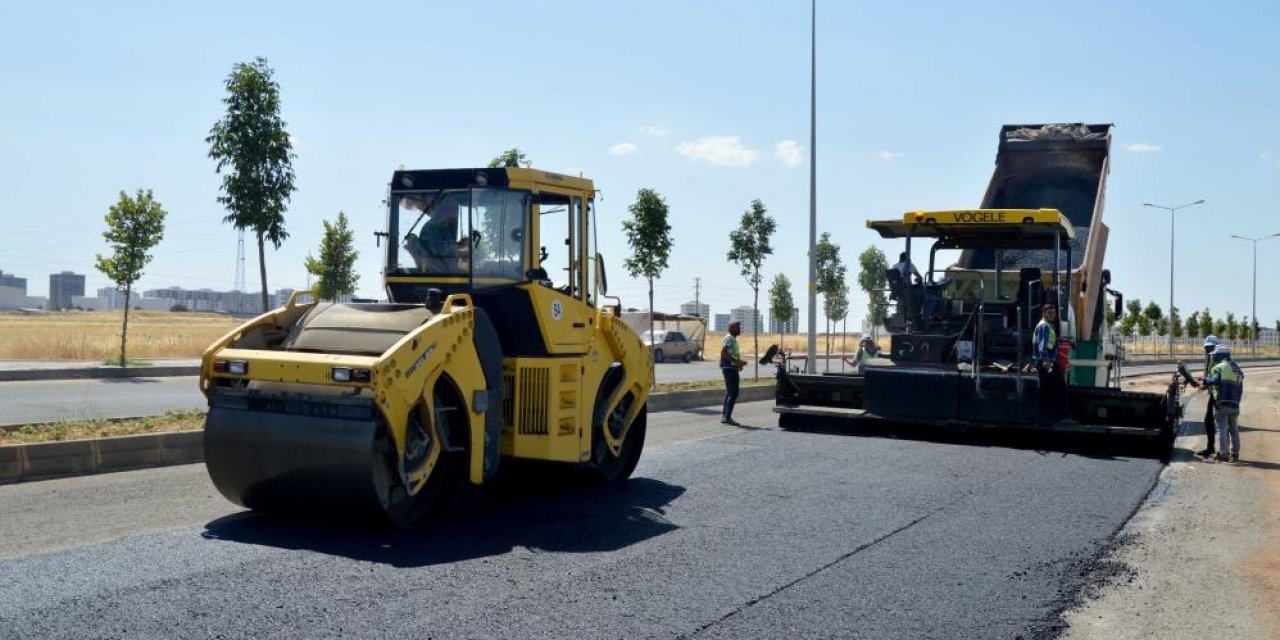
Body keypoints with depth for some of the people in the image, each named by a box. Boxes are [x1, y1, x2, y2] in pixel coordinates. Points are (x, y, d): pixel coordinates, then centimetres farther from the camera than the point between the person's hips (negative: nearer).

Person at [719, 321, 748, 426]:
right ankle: (727, 417, -10)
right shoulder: (729, 338, -13)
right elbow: (723, 353, -25)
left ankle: (724, 416, 18)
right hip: (729, 368, -11)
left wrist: (739, 362, 12)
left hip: (731, 368, 11)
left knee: (729, 393, 14)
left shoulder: (733, 338, 18)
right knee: (733, 393, -10)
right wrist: (737, 361, -25)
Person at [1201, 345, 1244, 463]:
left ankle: (1223, 454, -4)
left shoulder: (1219, 367, -5)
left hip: (1222, 403, -6)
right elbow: (1240, 389, 20)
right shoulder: (1237, 369, 19)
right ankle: (1235, 454, 18)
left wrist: (1206, 380, -3)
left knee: (1222, 429, -3)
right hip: (1235, 404, 6)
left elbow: (1215, 381, -20)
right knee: (1234, 429, 14)